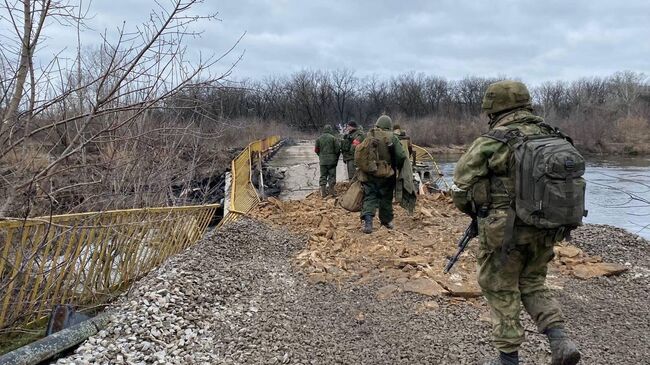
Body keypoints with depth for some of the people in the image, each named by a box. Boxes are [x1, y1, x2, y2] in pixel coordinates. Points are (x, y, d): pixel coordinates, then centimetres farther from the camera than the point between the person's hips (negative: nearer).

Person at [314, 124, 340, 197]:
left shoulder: (319, 139, 3)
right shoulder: (333, 138, -7)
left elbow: (316, 150, 6)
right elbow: (338, 148, -9)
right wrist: (336, 158, 6)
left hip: (322, 161, 3)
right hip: (332, 161, -3)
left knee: (323, 176, 8)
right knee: (332, 175, 5)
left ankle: (323, 192, 6)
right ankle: (331, 190, 3)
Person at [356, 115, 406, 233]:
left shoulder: (368, 136, 0)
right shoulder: (392, 138, -7)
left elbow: (358, 154, 4)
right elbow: (401, 156, -9)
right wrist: (398, 168, 9)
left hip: (368, 173, 1)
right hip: (386, 174, -1)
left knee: (369, 197, 4)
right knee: (386, 198, 14)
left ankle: (367, 219, -16)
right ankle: (387, 221, 27)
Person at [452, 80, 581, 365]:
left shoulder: (491, 143, -14)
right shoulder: (550, 138, 3)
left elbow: (461, 187, -9)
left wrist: (477, 213, 10)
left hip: (504, 232, -5)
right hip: (544, 230, 6)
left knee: (501, 292, 11)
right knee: (533, 285, 23)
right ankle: (560, 340, 7)